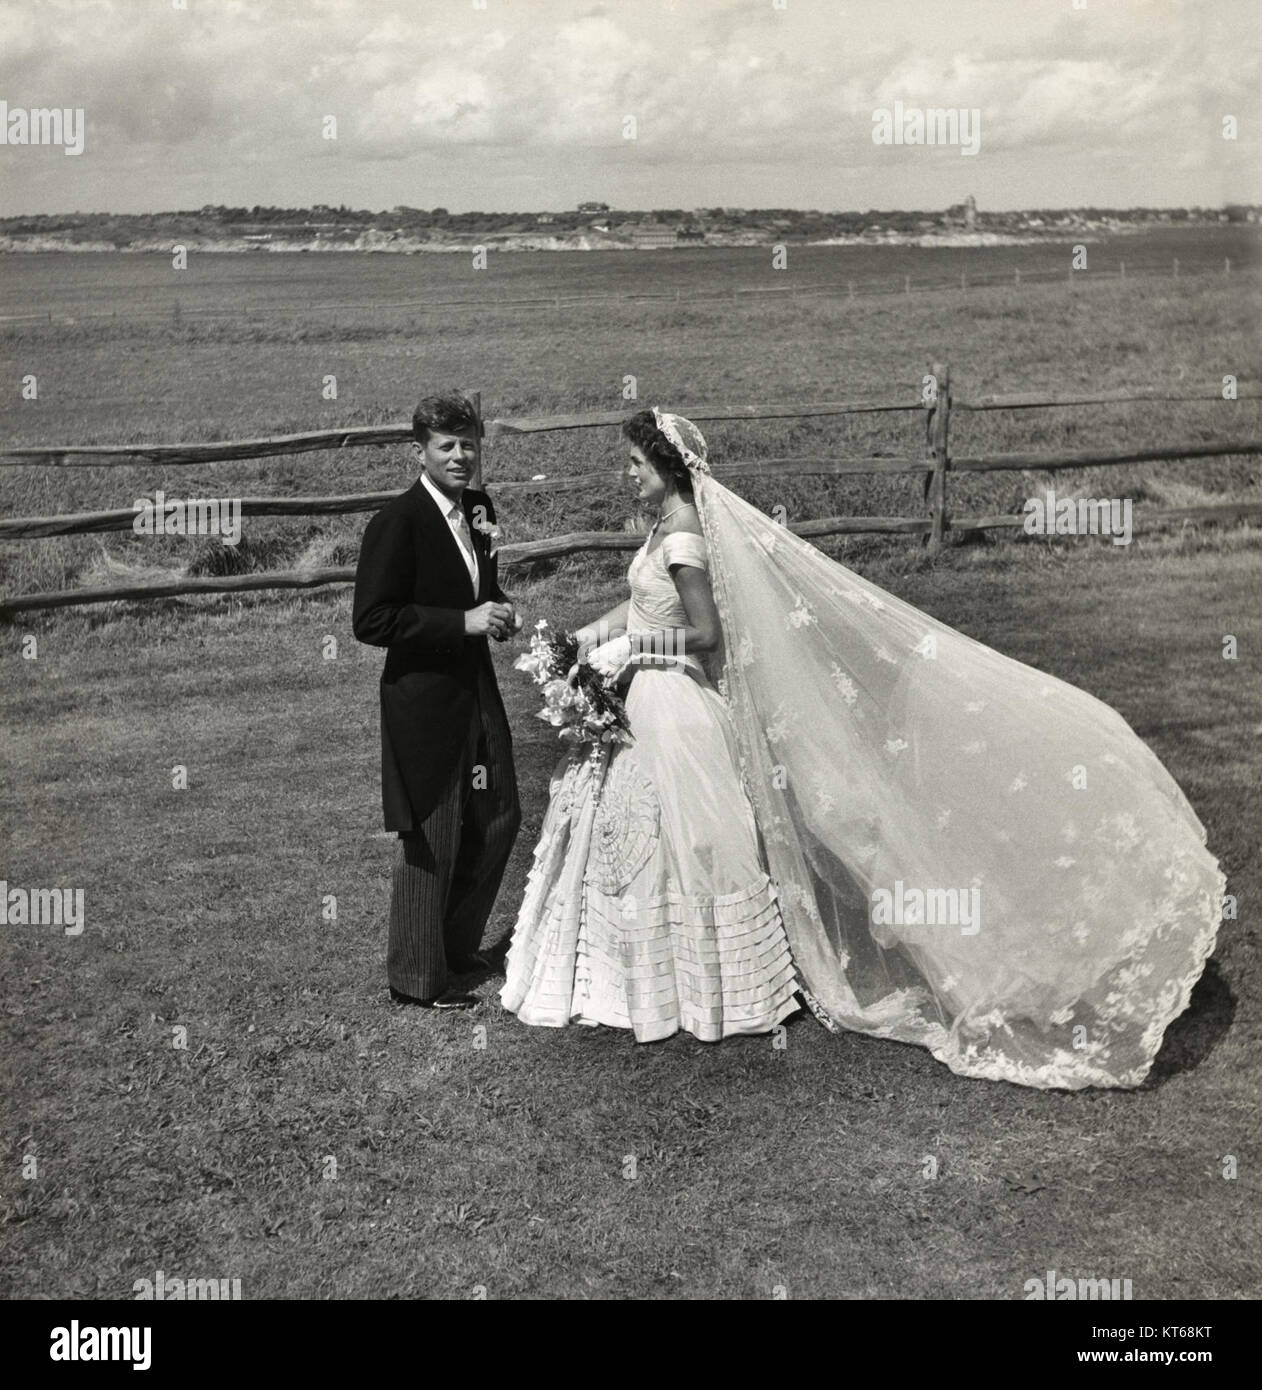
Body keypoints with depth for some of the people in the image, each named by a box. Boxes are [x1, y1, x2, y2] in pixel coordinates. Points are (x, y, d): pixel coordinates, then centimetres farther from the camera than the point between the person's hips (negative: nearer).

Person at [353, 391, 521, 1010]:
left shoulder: (480, 508, 7)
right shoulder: (397, 521, -17)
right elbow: (371, 621, -21)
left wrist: (499, 611, -2)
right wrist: (464, 621, -24)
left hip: (476, 690, 8)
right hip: (424, 699, -8)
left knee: (499, 819, 18)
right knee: (431, 841, 3)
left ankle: (455, 944, 38)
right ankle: (416, 977, 21)